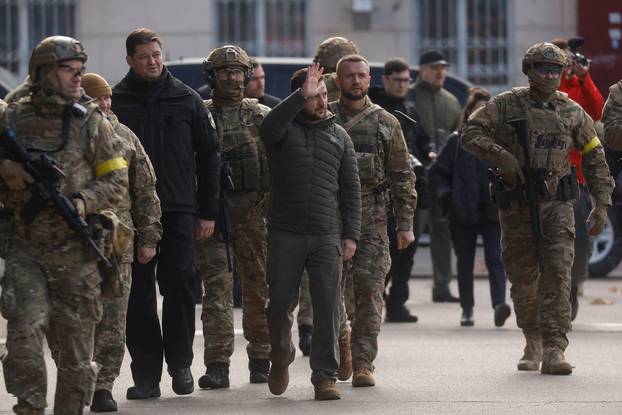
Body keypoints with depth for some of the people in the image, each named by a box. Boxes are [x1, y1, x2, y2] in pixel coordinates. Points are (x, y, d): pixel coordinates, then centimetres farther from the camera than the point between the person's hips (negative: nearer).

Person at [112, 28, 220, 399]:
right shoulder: (115, 102, 4)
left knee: (180, 284, -4)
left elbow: (209, 156, 10)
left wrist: (208, 212, 6)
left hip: (179, 211, 0)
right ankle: (146, 373, 6)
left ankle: (180, 362, 11)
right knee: (139, 292, 1)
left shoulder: (186, 100, 7)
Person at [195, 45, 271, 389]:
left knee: (258, 286, 7)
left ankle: (261, 359, 20)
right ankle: (217, 365, -10)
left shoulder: (261, 116, 8)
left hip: (253, 213, 1)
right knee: (216, 287, -7)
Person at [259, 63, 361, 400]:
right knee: (280, 304, 2)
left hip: (327, 237, 2)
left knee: (328, 307, -5)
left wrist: (350, 235, 3)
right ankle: (280, 360, 28)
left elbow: (351, 191, 12)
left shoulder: (339, 136, 12)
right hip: (285, 234, -2)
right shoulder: (284, 129, 4)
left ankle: (325, 376, 2)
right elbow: (268, 127, -24)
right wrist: (301, 96, -28)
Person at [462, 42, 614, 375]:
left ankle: (554, 350, -18)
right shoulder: (507, 105, 2)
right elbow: (471, 133, -2)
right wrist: (500, 155, -18)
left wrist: (601, 204, 5)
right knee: (523, 277, 8)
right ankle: (533, 341, 28)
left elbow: (595, 158, 13)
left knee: (557, 273, -13)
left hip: (557, 204, 0)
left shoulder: (573, 112, 7)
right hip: (517, 206, 0)